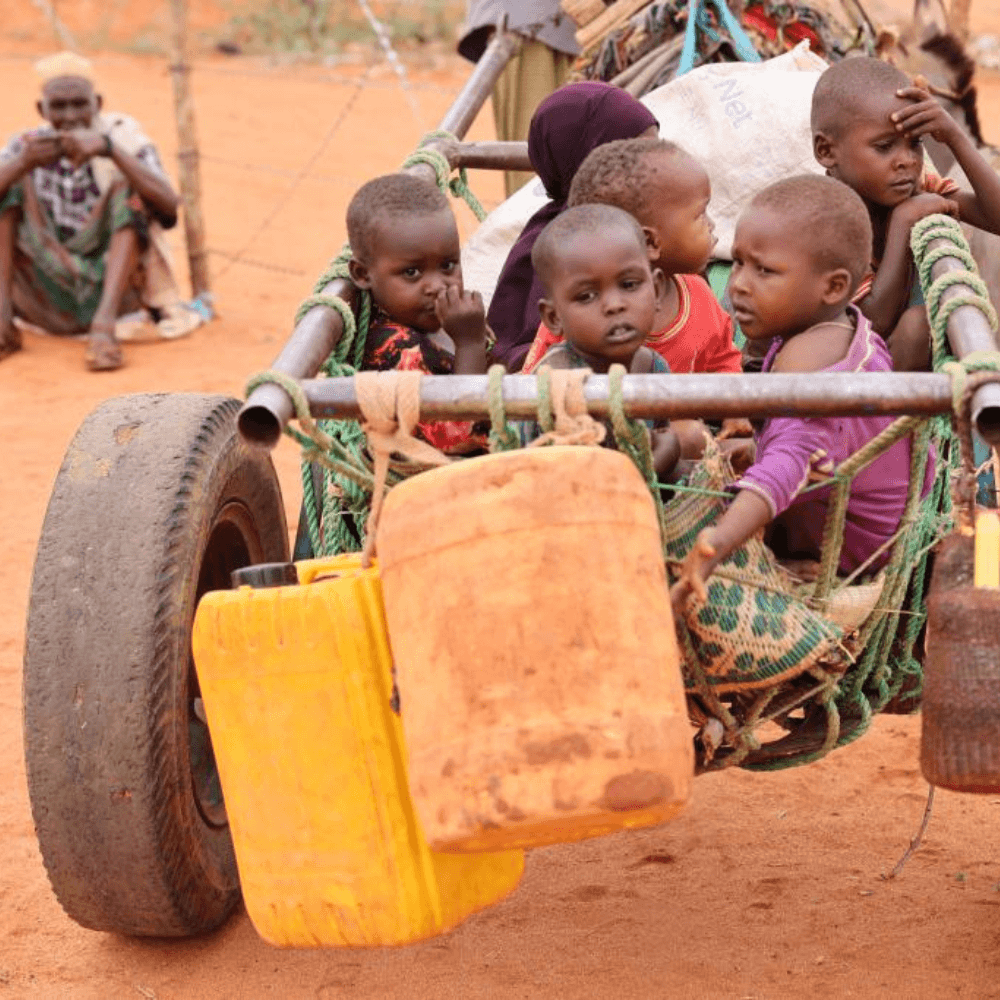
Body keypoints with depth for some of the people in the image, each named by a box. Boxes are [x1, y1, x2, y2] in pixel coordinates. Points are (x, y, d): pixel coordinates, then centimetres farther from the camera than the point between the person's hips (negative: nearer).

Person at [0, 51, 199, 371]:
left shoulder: (124, 138, -3)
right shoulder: (27, 146, 4)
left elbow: (169, 206, -23)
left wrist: (109, 149, -34)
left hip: (111, 287, -2)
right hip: (47, 295, 2)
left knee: (128, 186, -21)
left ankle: (104, 324, -34)